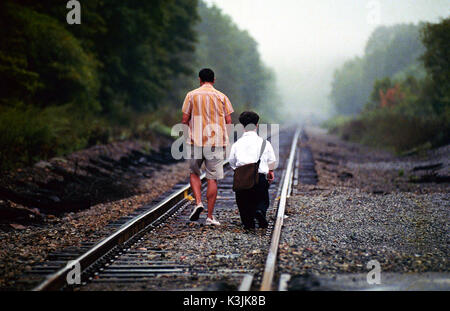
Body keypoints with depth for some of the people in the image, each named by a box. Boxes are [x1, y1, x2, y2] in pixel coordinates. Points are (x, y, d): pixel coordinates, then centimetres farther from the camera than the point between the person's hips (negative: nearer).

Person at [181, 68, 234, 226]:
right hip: (216, 142, 0)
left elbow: (185, 120, 0)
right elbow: (228, 121, 2)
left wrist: (188, 126, 20)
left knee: (194, 173, 19)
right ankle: (210, 216, 3)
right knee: (212, 179, 3)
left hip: (196, 142, 0)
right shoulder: (221, 97, 3)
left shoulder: (191, 95, 1)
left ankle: (198, 202, -2)